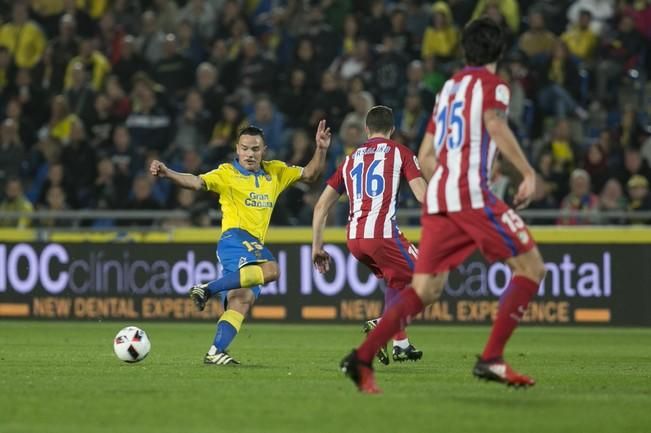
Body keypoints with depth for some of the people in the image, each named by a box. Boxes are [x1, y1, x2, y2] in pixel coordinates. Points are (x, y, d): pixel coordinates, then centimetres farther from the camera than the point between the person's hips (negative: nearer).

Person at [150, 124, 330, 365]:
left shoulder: (275, 173, 19)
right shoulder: (227, 173, 2)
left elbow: (309, 175, 21)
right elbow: (196, 182, -10)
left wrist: (321, 150, 4)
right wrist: (167, 173, -26)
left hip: (256, 246, 7)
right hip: (235, 238, -7)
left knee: (242, 300, -9)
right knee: (270, 270, -33)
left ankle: (216, 352, -15)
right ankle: (207, 290, -28)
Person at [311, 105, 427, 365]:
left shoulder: (351, 159, 23)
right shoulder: (399, 152, 10)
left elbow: (321, 205, 21)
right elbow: (422, 195, -3)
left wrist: (317, 246, 24)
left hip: (354, 238, 6)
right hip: (382, 232, -6)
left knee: (397, 281, 25)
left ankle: (401, 344, 18)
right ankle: (383, 324, -18)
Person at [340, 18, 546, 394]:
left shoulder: (449, 87, 25)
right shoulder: (491, 84, 4)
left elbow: (425, 156, 26)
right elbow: (495, 125, -17)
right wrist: (528, 172, -17)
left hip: (437, 196, 7)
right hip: (472, 192, -7)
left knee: (424, 290, 3)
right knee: (531, 267, 0)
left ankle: (363, 358, -14)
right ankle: (492, 359, -9)